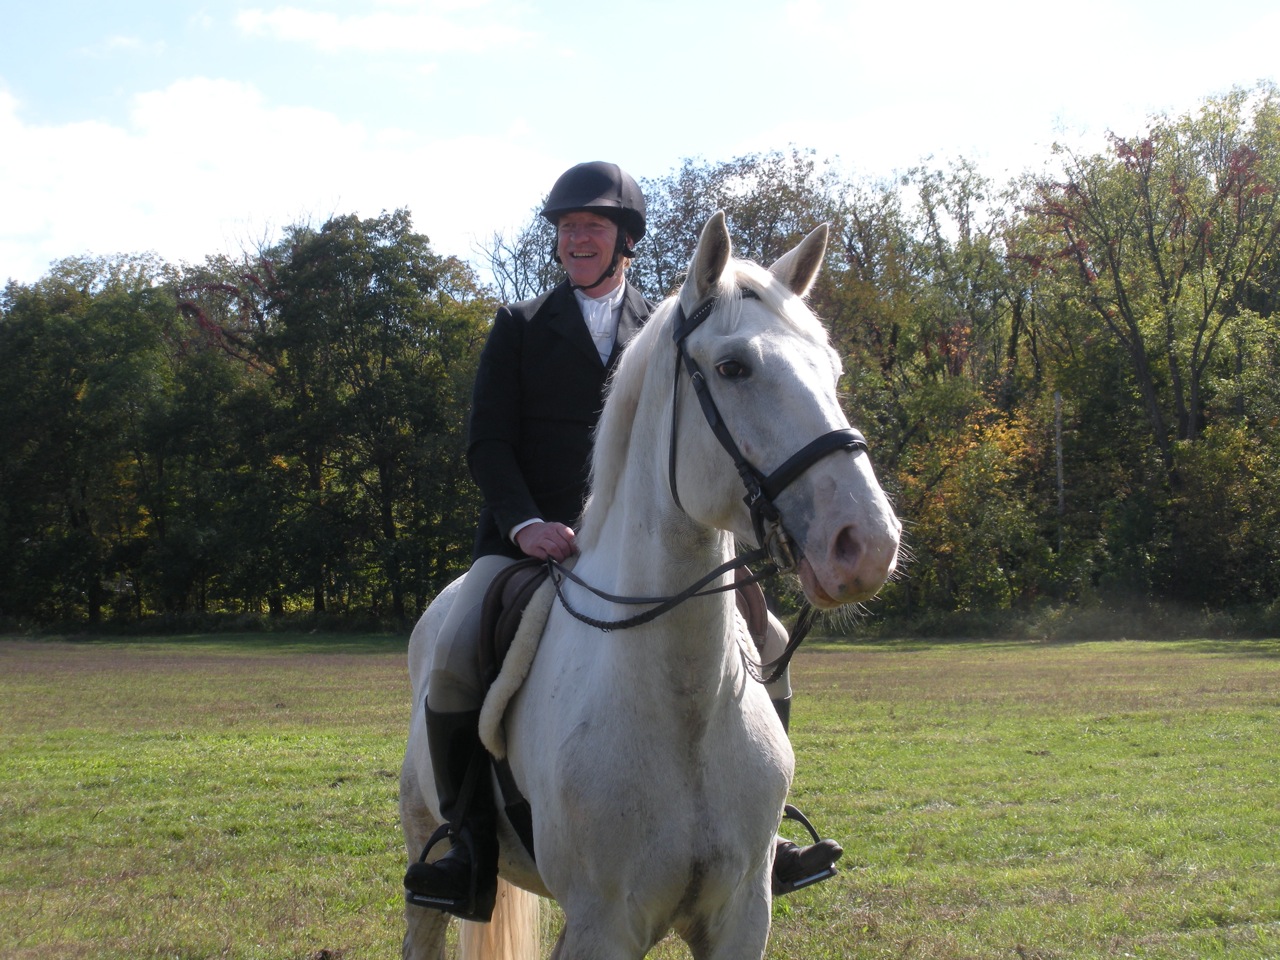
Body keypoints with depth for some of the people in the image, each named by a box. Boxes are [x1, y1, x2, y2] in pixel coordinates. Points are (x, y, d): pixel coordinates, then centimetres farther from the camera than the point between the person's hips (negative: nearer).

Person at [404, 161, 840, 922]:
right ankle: (471, 848, -15)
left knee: (766, 647, -10)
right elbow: (488, 442, 1)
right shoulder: (520, 328, 9)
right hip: (533, 541, -2)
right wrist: (525, 522, -17)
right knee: (455, 661, -29)